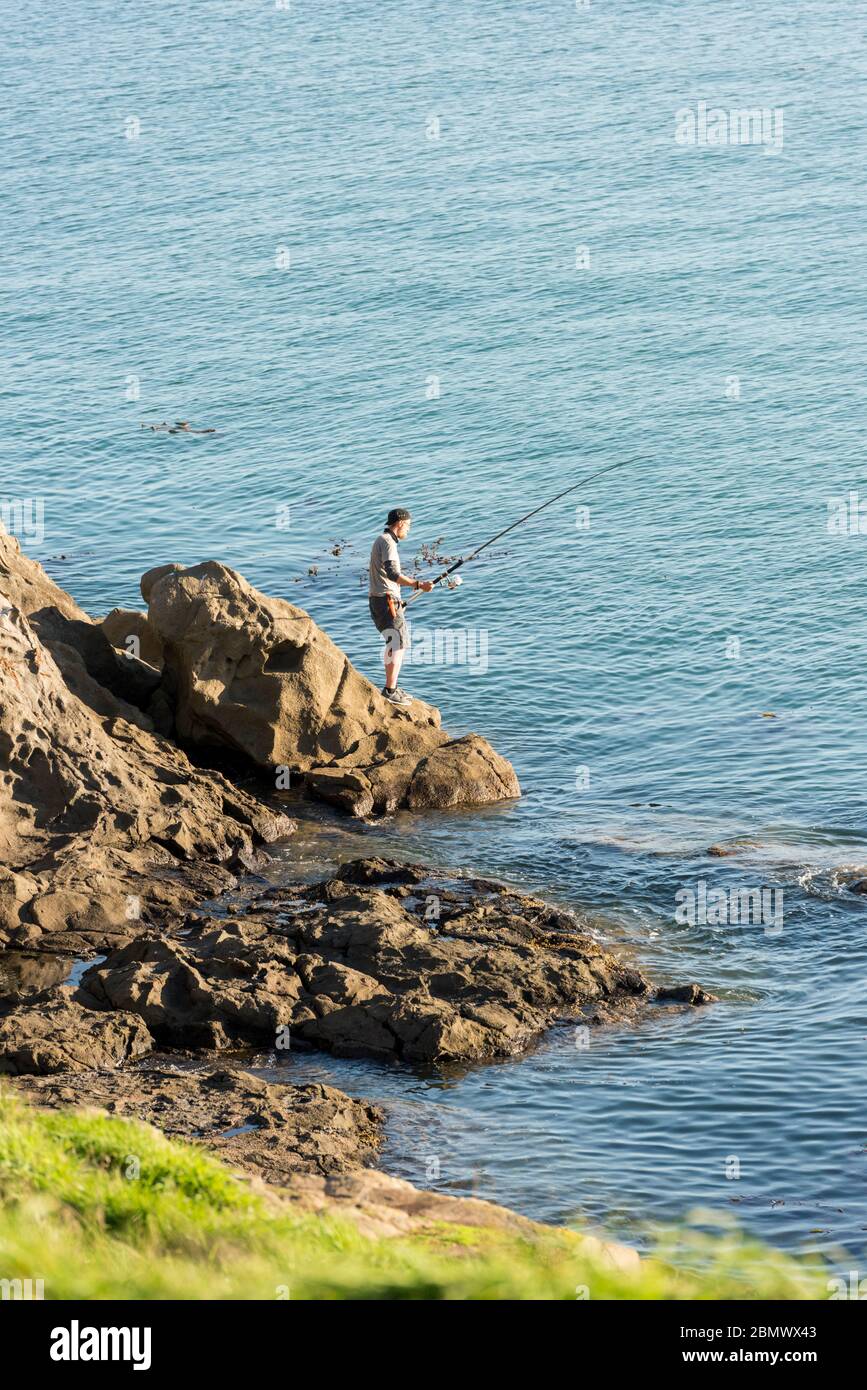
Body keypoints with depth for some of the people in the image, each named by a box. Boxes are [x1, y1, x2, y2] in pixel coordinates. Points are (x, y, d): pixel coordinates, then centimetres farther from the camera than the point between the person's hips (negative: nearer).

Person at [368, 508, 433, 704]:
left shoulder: (381, 541, 19)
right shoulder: (387, 542, -14)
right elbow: (393, 574, -27)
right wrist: (418, 584, -33)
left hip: (378, 600, 11)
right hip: (386, 600, -11)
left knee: (394, 643, 19)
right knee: (398, 644, -12)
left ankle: (391, 687, 25)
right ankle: (390, 691, -17)